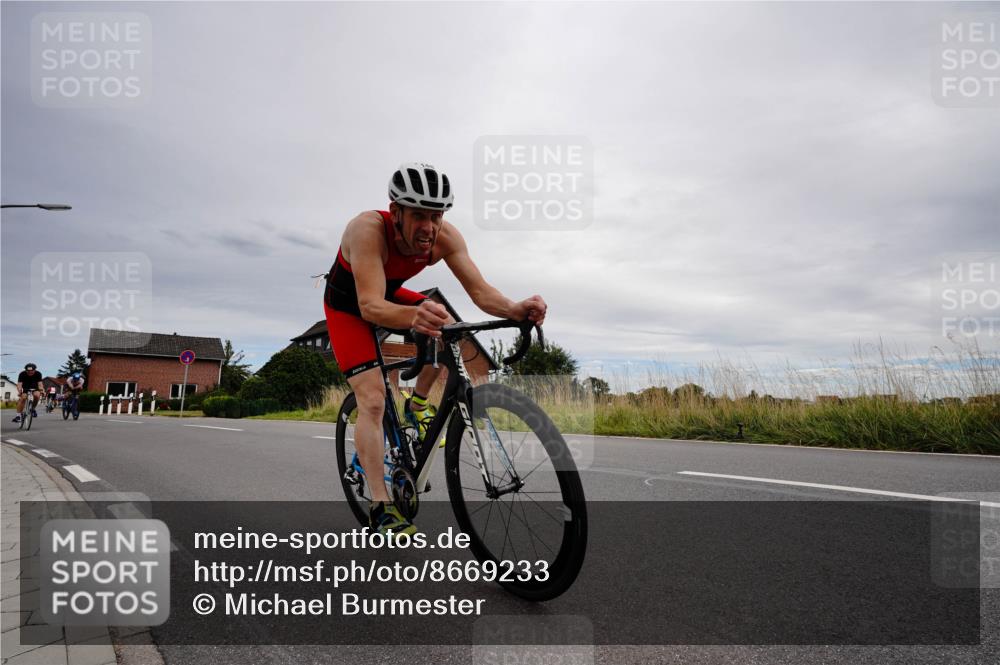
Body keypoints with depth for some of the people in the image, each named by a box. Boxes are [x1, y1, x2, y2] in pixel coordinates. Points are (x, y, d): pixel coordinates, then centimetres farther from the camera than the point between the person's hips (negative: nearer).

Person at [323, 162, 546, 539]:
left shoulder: (445, 237, -24)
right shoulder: (368, 229, -38)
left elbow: (479, 290, -29)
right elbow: (370, 306, -47)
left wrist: (514, 309, -51)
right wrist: (414, 316, -68)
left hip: (390, 295, 5)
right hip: (348, 307, -5)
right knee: (373, 400, -17)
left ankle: (417, 404, 5)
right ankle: (380, 508, -10)